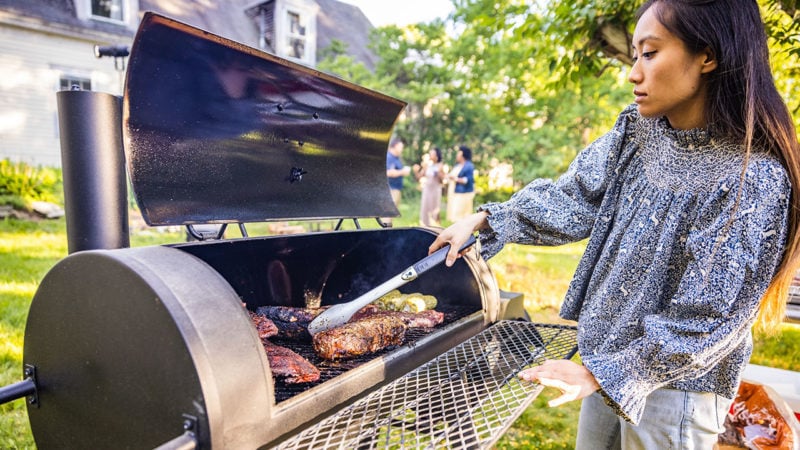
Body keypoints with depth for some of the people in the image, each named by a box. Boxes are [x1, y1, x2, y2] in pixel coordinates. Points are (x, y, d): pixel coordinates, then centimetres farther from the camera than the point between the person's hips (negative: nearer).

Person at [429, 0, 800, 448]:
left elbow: (709, 318, -22)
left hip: (675, 382, -6)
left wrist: (601, 372, -21)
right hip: (608, 355, 6)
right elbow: (573, 200, -2)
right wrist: (488, 219, -12)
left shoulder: (755, 179, -23)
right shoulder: (637, 131, -5)